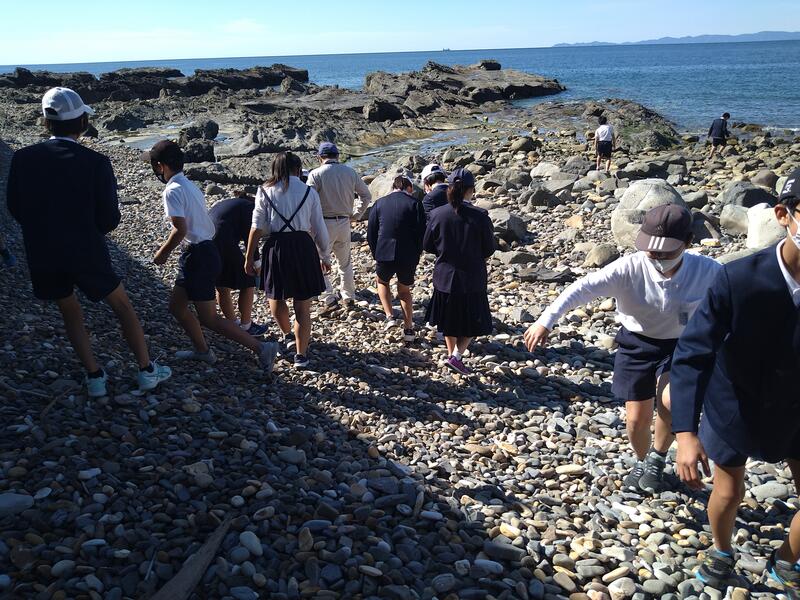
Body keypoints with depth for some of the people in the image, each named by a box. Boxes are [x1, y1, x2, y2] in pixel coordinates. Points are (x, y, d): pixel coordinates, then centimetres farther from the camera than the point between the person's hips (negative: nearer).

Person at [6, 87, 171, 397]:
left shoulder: (22, 159, -7)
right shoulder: (96, 163, -15)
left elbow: (14, 208, 4)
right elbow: (110, 219, -11)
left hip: (42, 255, 3)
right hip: (86, 253, -3)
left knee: (70, 313, 22)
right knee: (123, 306, 16)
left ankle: (95, 377, 22)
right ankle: (146, 371, 22)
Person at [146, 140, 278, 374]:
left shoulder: (173, 190, -16)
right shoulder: (189, 185, 14)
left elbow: (180, 230, -24)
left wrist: (163, 253, -9)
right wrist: (168, 248, 20)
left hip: (198, 257, -10)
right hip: (203, 252, 10)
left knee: (209, 319, -3)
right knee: (176, 306, 21)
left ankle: (261, 348, -4)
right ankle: (202, 350, 32)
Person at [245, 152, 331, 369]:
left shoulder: (265, 191, 4)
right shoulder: (309, 192, 5)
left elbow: (257, 228, -1)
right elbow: (319, 229, 6)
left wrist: (249, 258, 4)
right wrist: (325, 257, 17)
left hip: (276, 247, 0)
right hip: (303, 247, 0)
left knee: (275, 296, 24)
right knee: (303, 306, 8)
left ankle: (288, 335, 43)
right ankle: (301, 355, 12)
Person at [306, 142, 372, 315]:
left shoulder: (316, 174, -10)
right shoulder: (350, 172, 4)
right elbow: (366, 195, 10)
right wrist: (356, 215, 13)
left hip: (324, 224, -5)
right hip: (344, 223, 5)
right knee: (345, 262, 19)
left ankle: (330, 299, -3)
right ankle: (349, 297, 28)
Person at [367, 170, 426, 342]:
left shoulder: (379, 203, 5)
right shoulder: (415, 204, -1)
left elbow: (370, 233, 5)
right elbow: (422, 233, -5)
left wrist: (376, 254, 15)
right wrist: (417, 254, 8)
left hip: (384, 254, 0)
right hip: (409, 256, 0)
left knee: (382, 282, 28)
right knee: (404, 290, 19)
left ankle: (390, 316, 13)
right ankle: (408, 330, 18)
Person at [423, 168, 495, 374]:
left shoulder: (437, 214, -10)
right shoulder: (480, 216, -16)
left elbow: (427, 245, -1)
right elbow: (489, 250, -8)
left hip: (445, 277, 3)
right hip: (472, 278, -3)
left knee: (449, 320, 22)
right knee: (473, 321, 14)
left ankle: (451, 354, 32)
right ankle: (456, 356, 0)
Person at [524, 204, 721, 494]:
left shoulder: (705, 271, -22)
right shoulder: (630, 268, -26)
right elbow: (584, 288, -34)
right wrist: (546, 320, -44)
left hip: (680, 345, 0)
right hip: (637, 344, 0)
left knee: (671, 401, -27)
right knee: (637, 418, 5)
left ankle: (657, 459, 5)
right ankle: (642, 462, 41)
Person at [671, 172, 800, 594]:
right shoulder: (740, 279, -30)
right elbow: (692, 354, -26)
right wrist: (686, 433, -34)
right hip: (735, 405, -2)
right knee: (729, 492, 15)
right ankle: (721, 551, 48)